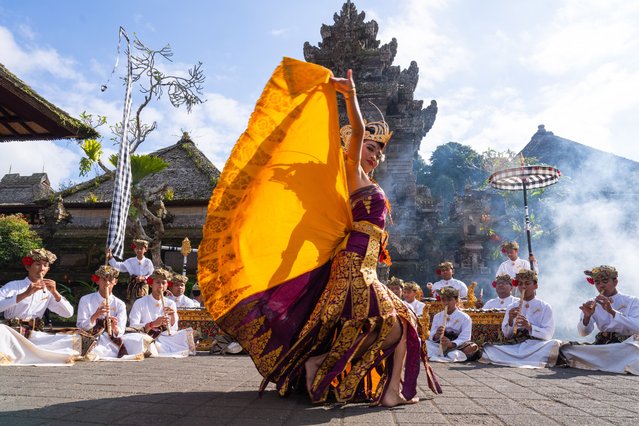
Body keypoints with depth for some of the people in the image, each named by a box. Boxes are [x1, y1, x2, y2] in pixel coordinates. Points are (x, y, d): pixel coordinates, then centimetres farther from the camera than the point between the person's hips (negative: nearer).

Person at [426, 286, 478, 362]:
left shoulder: (464, 318, 1)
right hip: (439, 347, 2)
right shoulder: (437, 316, 11)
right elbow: (431, 337, 4)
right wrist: (436, 335, -21)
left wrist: (452, 344, -31)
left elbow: (464, 338, -12)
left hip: (457, 347, -1)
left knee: (473, 347, -31)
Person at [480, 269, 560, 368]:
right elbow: (506, 335, 9)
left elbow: (548, 334, -4)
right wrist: (510, 320, -10)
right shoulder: (511, 307, 15)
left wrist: (530, 327, -21)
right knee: (488, 347, -24)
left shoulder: (545, 307, 9)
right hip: (515, 346, 2)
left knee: (554, 344, -33)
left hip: (537, 345, -1)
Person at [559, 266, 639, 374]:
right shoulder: (592, 304, 10)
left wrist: (612, 311, -24)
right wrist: (587, 316, -21)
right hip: (602, 345, 4)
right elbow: (583, 333, -1)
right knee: (565, 348, -21)